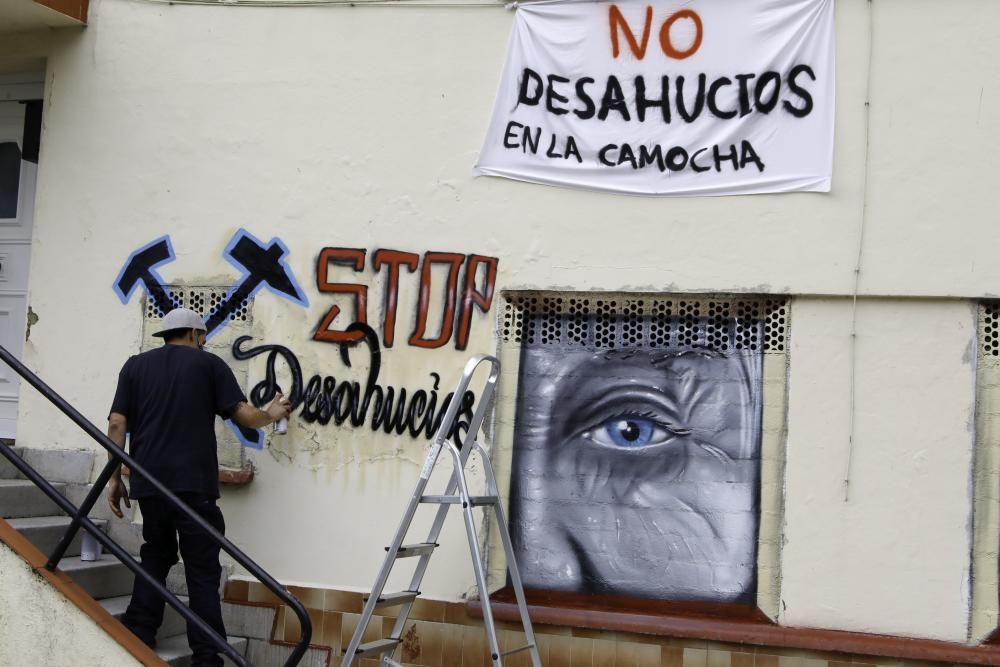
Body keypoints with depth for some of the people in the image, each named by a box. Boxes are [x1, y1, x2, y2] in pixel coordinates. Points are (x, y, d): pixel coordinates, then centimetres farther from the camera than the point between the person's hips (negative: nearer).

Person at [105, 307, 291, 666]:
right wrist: (271, 415, 22)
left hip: (148, 482, 4)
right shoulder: (209, 363, 6)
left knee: (155, 557, 21)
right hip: (194, 483, -3)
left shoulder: (135, 365, 14)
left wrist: (114, 477, 10)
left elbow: (117, 423, 6)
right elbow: (243, 415, 2)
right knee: (202, 570, 0)